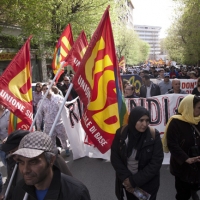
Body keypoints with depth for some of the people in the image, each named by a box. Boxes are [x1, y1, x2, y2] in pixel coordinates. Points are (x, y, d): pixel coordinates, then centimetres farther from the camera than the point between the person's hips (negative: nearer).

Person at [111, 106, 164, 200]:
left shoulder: (154, 135, -18)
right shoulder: (121, 133, -13)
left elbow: (156, 162, -17)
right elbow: (115, 158, -8)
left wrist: (134, 181, -18)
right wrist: (126, 178, -18)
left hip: (148, 183, -1)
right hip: (128, 182, 2)